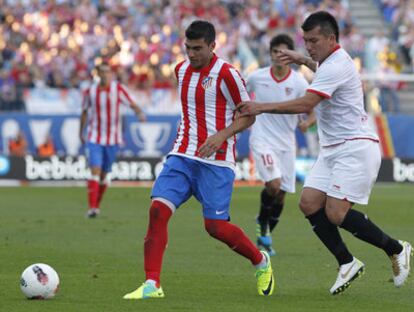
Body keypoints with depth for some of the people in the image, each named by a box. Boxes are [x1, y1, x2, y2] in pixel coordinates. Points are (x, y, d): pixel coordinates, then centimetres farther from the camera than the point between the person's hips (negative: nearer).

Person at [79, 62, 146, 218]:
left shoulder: (118, 89, -7)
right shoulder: (90, 91, -2)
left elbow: (132, 104, -10)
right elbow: (85, 112, 13)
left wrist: (140, 113, -32)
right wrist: (81, 132, 20)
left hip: (113, 138, 0)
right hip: (95, 138, 0)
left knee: (104, 174, 9)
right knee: (95, 171, -14)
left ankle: (97, 205, 26)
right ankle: (92, 208, -18)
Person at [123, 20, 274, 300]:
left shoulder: (226, 74, -9)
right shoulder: (182, 70, 11)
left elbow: (247, 115, -5)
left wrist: (222, 135, -19)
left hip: (216, 161, -5)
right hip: (182, 157, 6)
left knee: (215, 226, -7)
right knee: (158, 210, -14)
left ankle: (261, 262, 22)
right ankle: (152, 285, -14)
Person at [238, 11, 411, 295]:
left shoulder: (336, 67, -19)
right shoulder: (332, 60, 14)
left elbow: (305, 104, -29)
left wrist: (262, 108, -27)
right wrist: (304, 61, 32)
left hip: (355, 149, -10)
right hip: (332, 151, 10)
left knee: (336, 213, -17)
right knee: (310, 204, -4)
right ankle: (347, 263, 4)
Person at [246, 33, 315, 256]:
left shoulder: (299, 83, -6)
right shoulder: (257, 77, -4)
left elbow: (313, 111, -2)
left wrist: (307, 122, -23)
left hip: (286, 143, 2)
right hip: (262, 140, -2)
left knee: (281, 195, 5)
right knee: (274, 184, -22)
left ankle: (265, 237, 27)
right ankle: (263, 224, 6)